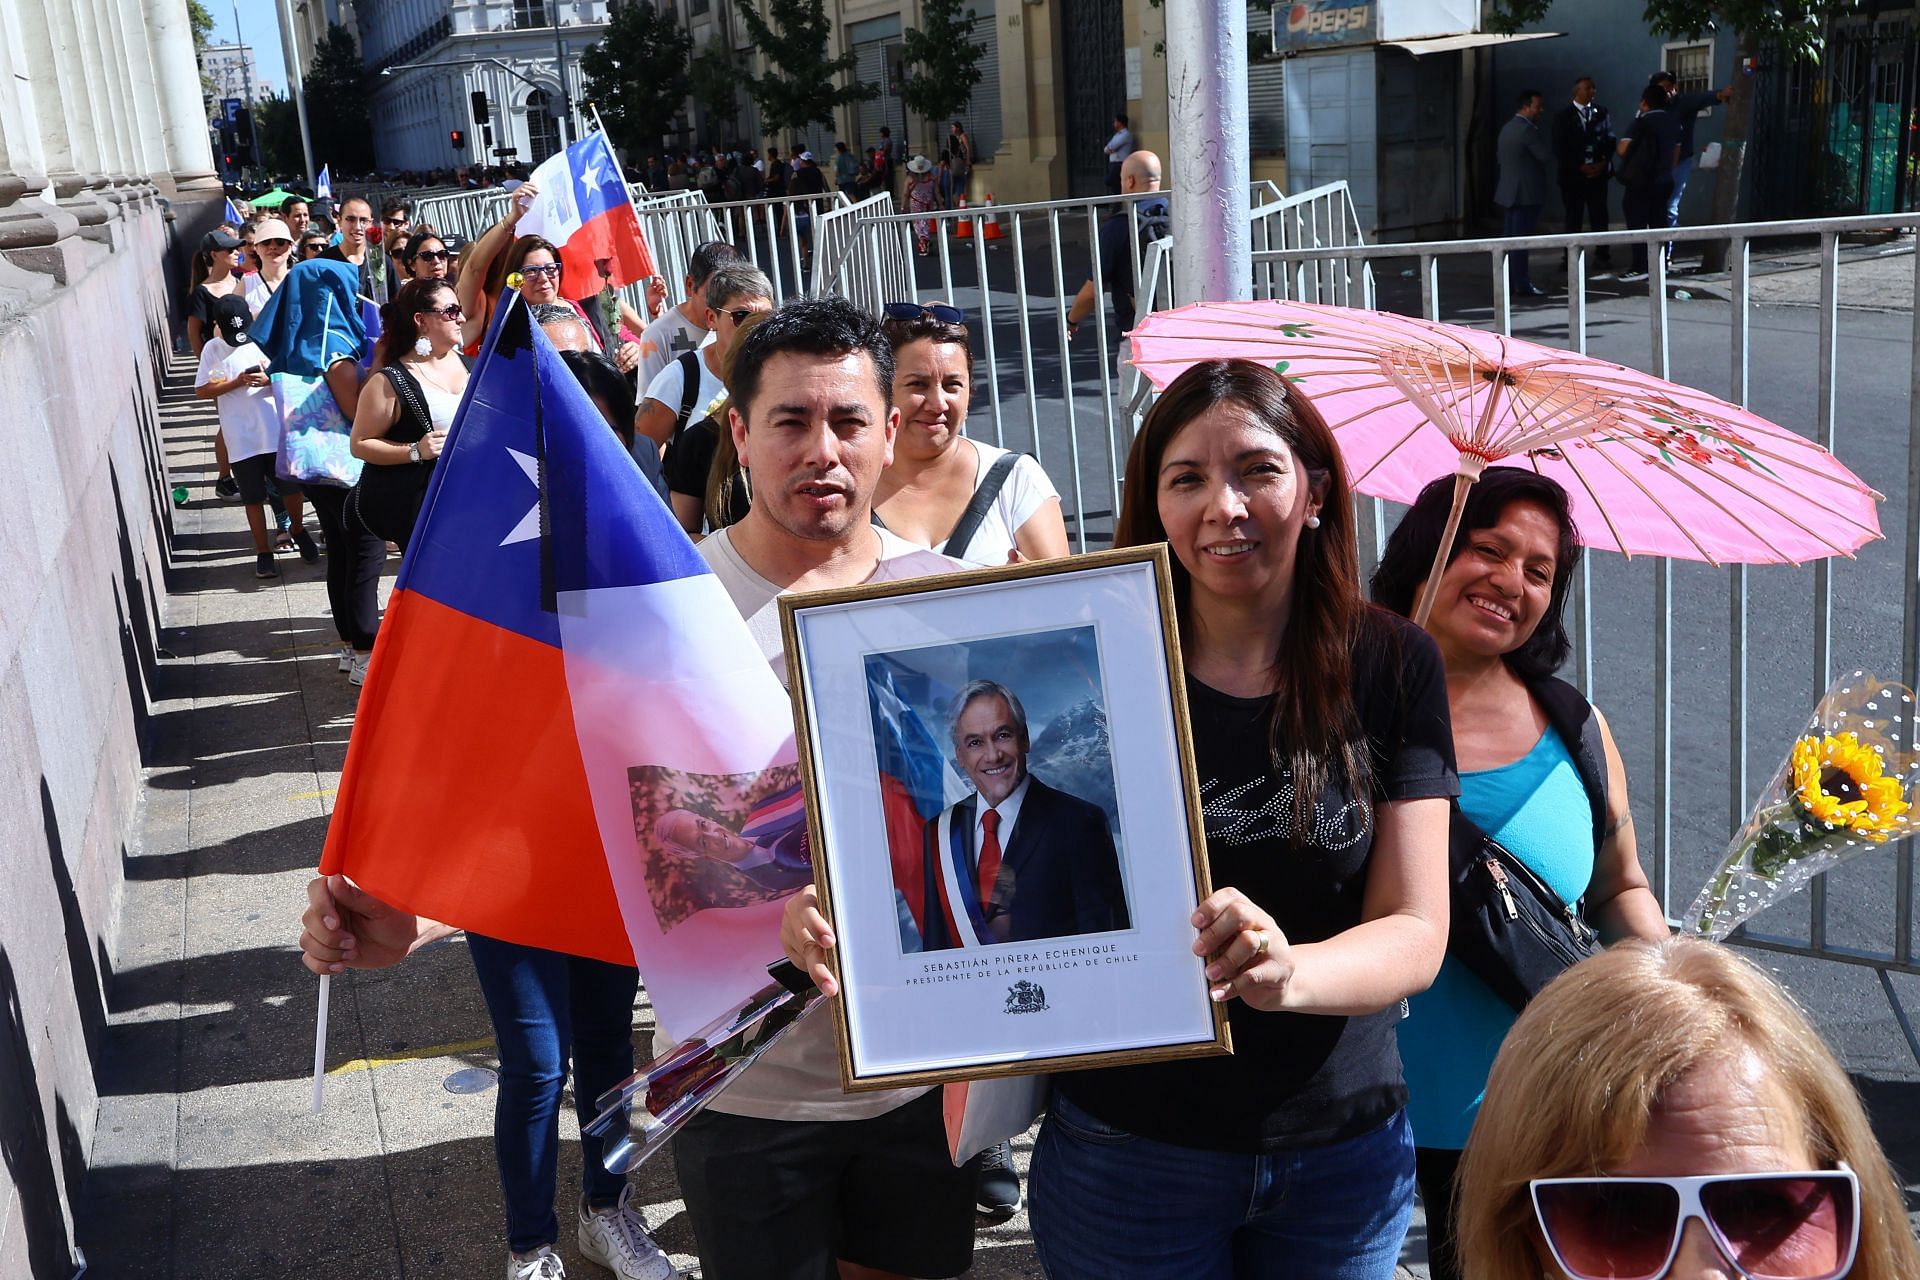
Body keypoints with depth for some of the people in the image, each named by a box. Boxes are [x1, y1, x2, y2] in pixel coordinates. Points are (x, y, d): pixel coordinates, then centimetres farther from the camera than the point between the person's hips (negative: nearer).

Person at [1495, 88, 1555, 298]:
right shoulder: (1527, 129, -17)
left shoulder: (1507, 127, 13)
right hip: (1526, 192, -10)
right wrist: (1546, 170, 4)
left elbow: (1499, 155, 23)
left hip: (1510, 191, 10)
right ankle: (1522, 286, -5)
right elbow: (1546, 156, -17)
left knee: (1510, 237, 13)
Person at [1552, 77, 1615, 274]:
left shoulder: (1601, 112, 7)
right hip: (1573, 174, -1)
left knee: (1599, 215, 1)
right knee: (1573, 217, 3)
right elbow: (1560, 148, -3)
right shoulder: (1563, 116, 1)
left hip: (1598, 172, 2)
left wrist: (1604, 162, -9)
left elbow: (1609, 139, 7)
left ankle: (1602, 255, 6)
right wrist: (1580, 167, -10)